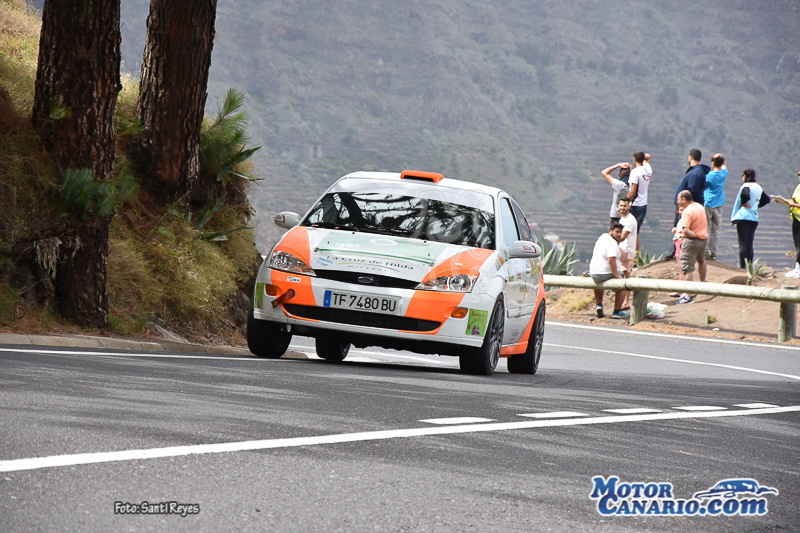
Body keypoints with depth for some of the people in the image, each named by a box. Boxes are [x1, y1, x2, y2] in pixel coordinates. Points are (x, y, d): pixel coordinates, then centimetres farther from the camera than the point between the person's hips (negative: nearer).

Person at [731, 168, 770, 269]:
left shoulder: (745, 186, -11)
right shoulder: (758, 187, 12)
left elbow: (745, 195, -32)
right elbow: (767, 199, 21)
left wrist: (743, 203, -13)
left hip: (743, 217, -7)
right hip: (754, 218, 7)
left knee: (743, 243, -5)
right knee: (749, 244, 11)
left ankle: (742, 266, -8)